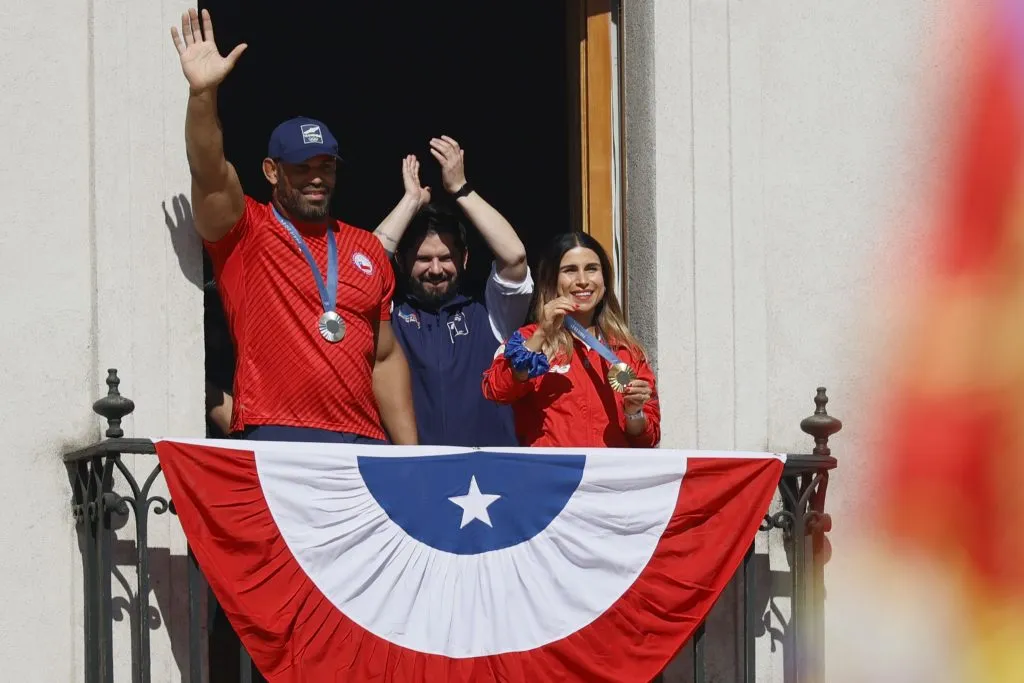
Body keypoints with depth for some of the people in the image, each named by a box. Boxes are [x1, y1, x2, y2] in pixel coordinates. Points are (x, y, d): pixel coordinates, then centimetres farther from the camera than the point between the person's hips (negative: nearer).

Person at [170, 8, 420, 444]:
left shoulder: (366, 249, 18)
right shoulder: (244, 233, 6)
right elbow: (210, 174, -14)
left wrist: (410, 451, 12)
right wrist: (203, 93, -30)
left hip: (363, 443, 4)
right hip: (277, 441, -4)